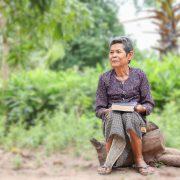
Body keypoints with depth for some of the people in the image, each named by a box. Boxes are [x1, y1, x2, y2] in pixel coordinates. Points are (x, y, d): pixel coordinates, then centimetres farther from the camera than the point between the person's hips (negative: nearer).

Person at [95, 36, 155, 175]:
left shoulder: (139, 75, 5)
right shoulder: (105, 78, 5)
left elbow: (149, 104, 6)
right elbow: (99, 109, 6)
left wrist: (141, 108, -17)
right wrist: (107, 111, -17)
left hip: (136, 118, 0)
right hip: (112, 119, 0)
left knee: (129, 116, -36)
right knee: (113, 116, -35)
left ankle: (139, 160, -21)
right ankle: (109, 161, -28)